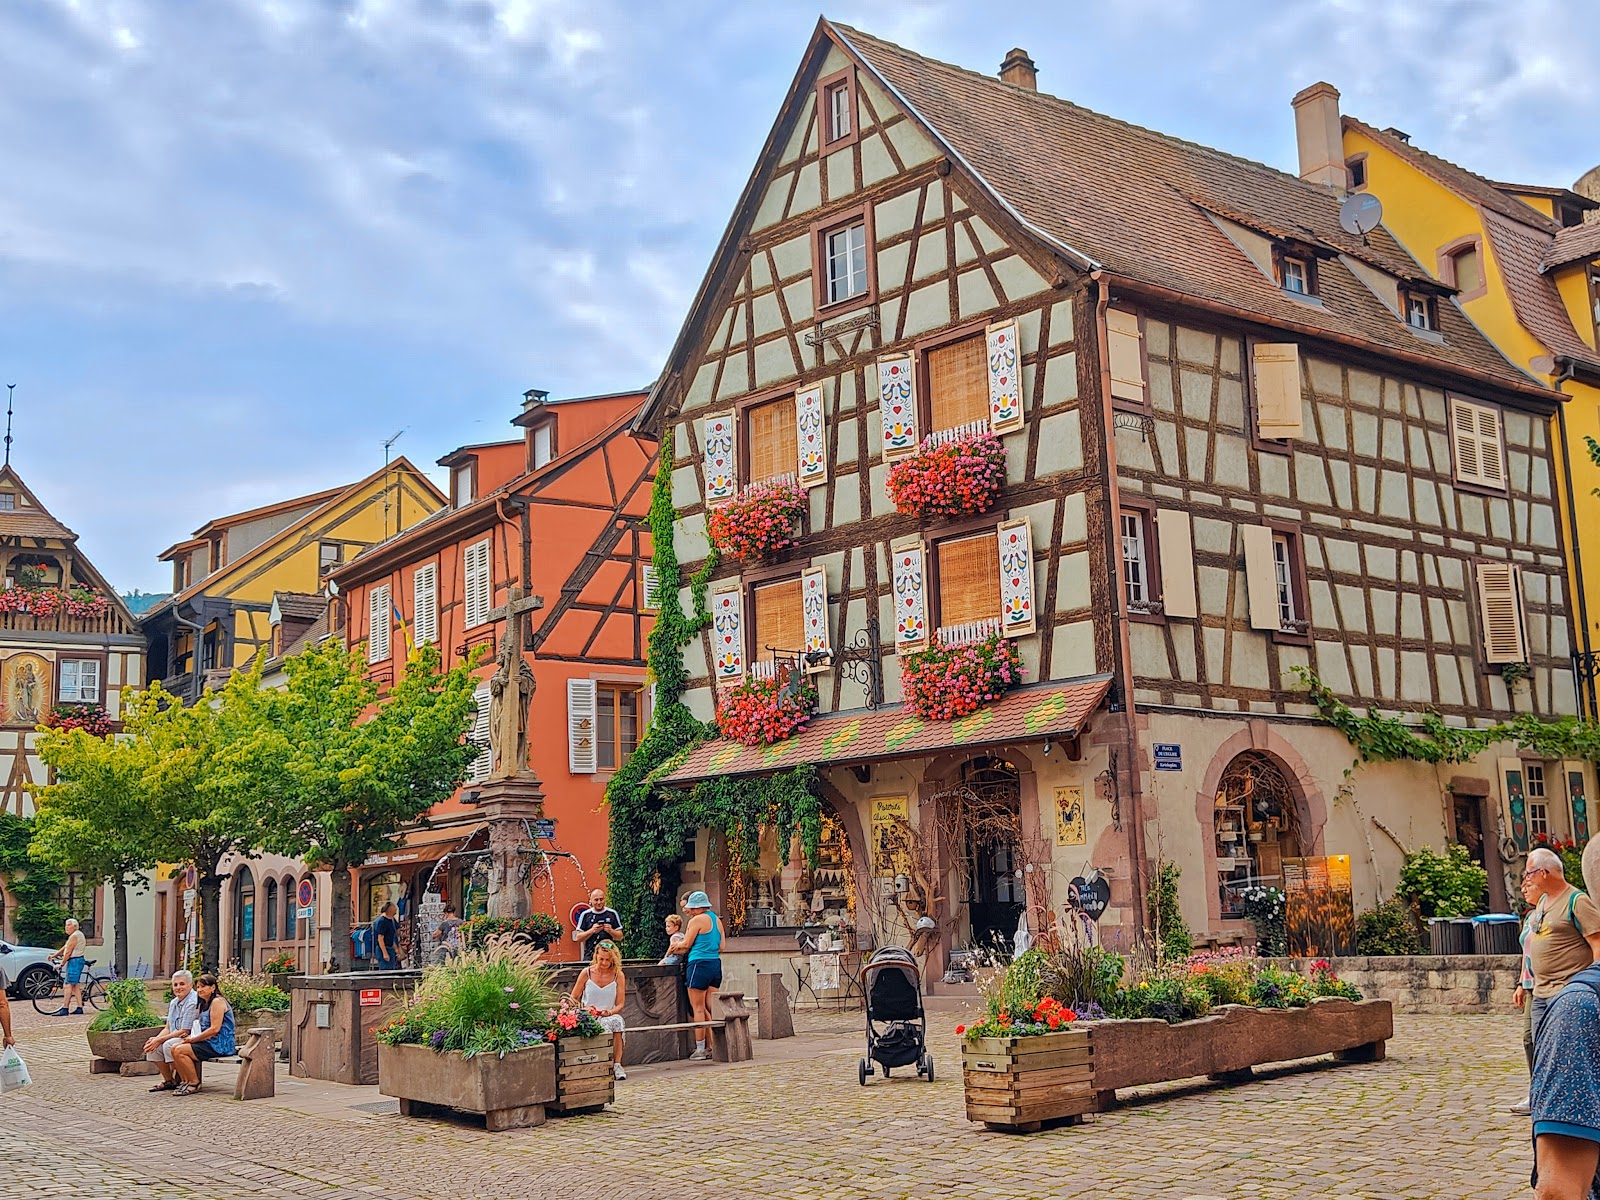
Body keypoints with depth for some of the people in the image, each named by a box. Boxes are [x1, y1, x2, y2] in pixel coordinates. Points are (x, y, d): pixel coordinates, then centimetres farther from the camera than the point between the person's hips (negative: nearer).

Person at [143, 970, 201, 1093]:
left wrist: (159, 1040, -18)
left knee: (169, 1045, -30)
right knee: (153, 1046, -7)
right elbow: (167, 1028, 14)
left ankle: (177, 1080, -12)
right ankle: (168, 1080, 3)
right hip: (176, 1039, 9)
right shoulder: (173, 1002, 13)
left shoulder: (193, 1003, -18)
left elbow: (184, 1031, -21)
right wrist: (155, 1039, -7)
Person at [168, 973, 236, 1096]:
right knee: (175, 1048, 0)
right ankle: (185, 1081, 4)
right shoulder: (206, 1004, 22)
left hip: (219, 1045, -10)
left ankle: (195, 1083, -8)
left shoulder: (217, 1001, -11)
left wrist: (193, 1039, -13)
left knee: (180, 1051, -19)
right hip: (209, 1043, 10)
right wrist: (189, 1036, 0)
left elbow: (215, 1029, -19)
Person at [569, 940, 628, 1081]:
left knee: (616, 1021, -37)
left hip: (610, 1016, 1)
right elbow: (573, 999, 7)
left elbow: (620, 1004, 4)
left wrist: (610, 1012, -18)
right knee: (606, 1026, -37)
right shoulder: (586, 973, 3)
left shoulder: (618, 975, 5)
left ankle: (617, 1065, -36)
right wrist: (584, 1009, -13)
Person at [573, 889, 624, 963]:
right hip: (590, 955, 0)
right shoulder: (585, 915, 7)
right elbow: (578, 938, 4)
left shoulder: (612, 914, 9)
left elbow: (620, 937, 10)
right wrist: (592, 931, -11)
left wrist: (610, 931, -10)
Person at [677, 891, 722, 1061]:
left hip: (699, 964, -7)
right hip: (716, 964, 7)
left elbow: (686, 945, -6)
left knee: (698, 1008, -1)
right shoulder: (717, 920, 14)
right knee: (711, 1008, 8)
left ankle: (700, 1049, 0)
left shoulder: (696, 920, -9)